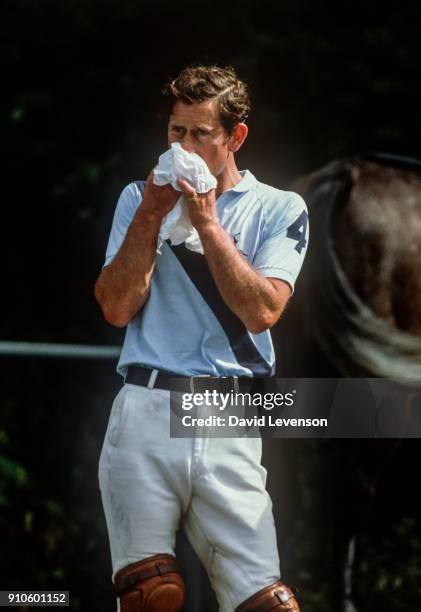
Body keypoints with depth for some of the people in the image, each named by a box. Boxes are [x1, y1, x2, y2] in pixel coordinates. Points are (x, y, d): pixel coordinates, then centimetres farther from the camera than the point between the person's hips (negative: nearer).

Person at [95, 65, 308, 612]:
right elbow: (117, 308, 4)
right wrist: (151, 217, -2)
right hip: (144, 412, 1)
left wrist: (208, 223, -7)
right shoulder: (140, 198, 14)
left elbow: (262, 311, -6)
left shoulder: (280, 210, 9)